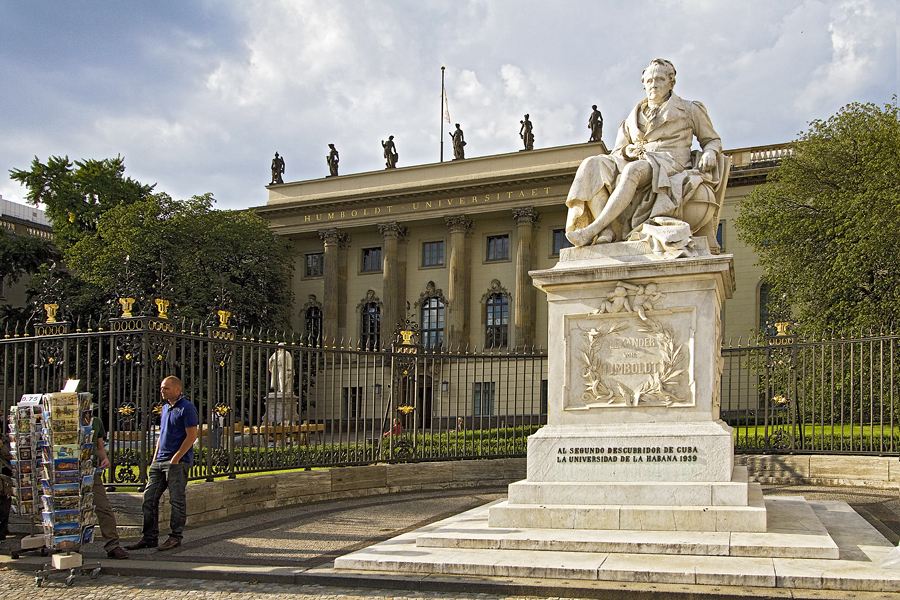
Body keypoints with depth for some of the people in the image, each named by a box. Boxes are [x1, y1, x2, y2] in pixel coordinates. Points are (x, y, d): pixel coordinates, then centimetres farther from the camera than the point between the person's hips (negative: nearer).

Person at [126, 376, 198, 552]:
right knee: (149, 498, 6)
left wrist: (175, 459, -15)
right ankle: (149, 537, 13)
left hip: (178, 462, -8)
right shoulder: (165, 408, 18)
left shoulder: (186, 408, -8)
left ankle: (176, 537, 7)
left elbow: (191, 437, -14)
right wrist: (154, 460, 15)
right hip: (160, 462, 9)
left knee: (176, 500, -2)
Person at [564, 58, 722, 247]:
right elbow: (617, 151, 23)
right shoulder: (634, 118, 26)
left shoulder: (689, 110, 19)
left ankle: (592, 230, -47)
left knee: (634, 170, -39)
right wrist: (628, 150, -1)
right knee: (593, 165, -26)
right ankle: (607, 231, -42)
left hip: (670, 167, -4)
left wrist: (710, 153, -1)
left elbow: (712, 140, 24)